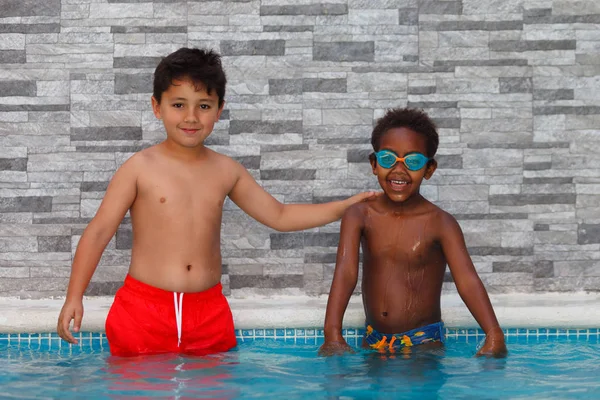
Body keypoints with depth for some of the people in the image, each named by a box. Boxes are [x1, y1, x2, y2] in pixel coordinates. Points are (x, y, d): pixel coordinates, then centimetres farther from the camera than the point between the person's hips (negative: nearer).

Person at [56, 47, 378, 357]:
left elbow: (279, 216, 19)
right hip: (143, 310, -3)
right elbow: (99, 231, -4)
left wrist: (347, 205, 14)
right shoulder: (141, 168, -4)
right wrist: (74, 297, -11)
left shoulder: (225, 170, 8)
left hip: (208, 310, 3)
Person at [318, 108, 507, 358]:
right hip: (374, 340, 3)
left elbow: (467, 280, -18)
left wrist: (494, 336, -33)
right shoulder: (360, 216, -2)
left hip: (424, 340, -3)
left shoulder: (439, 223, -9)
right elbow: (345, 272, -14)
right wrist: (332, 334, -29)